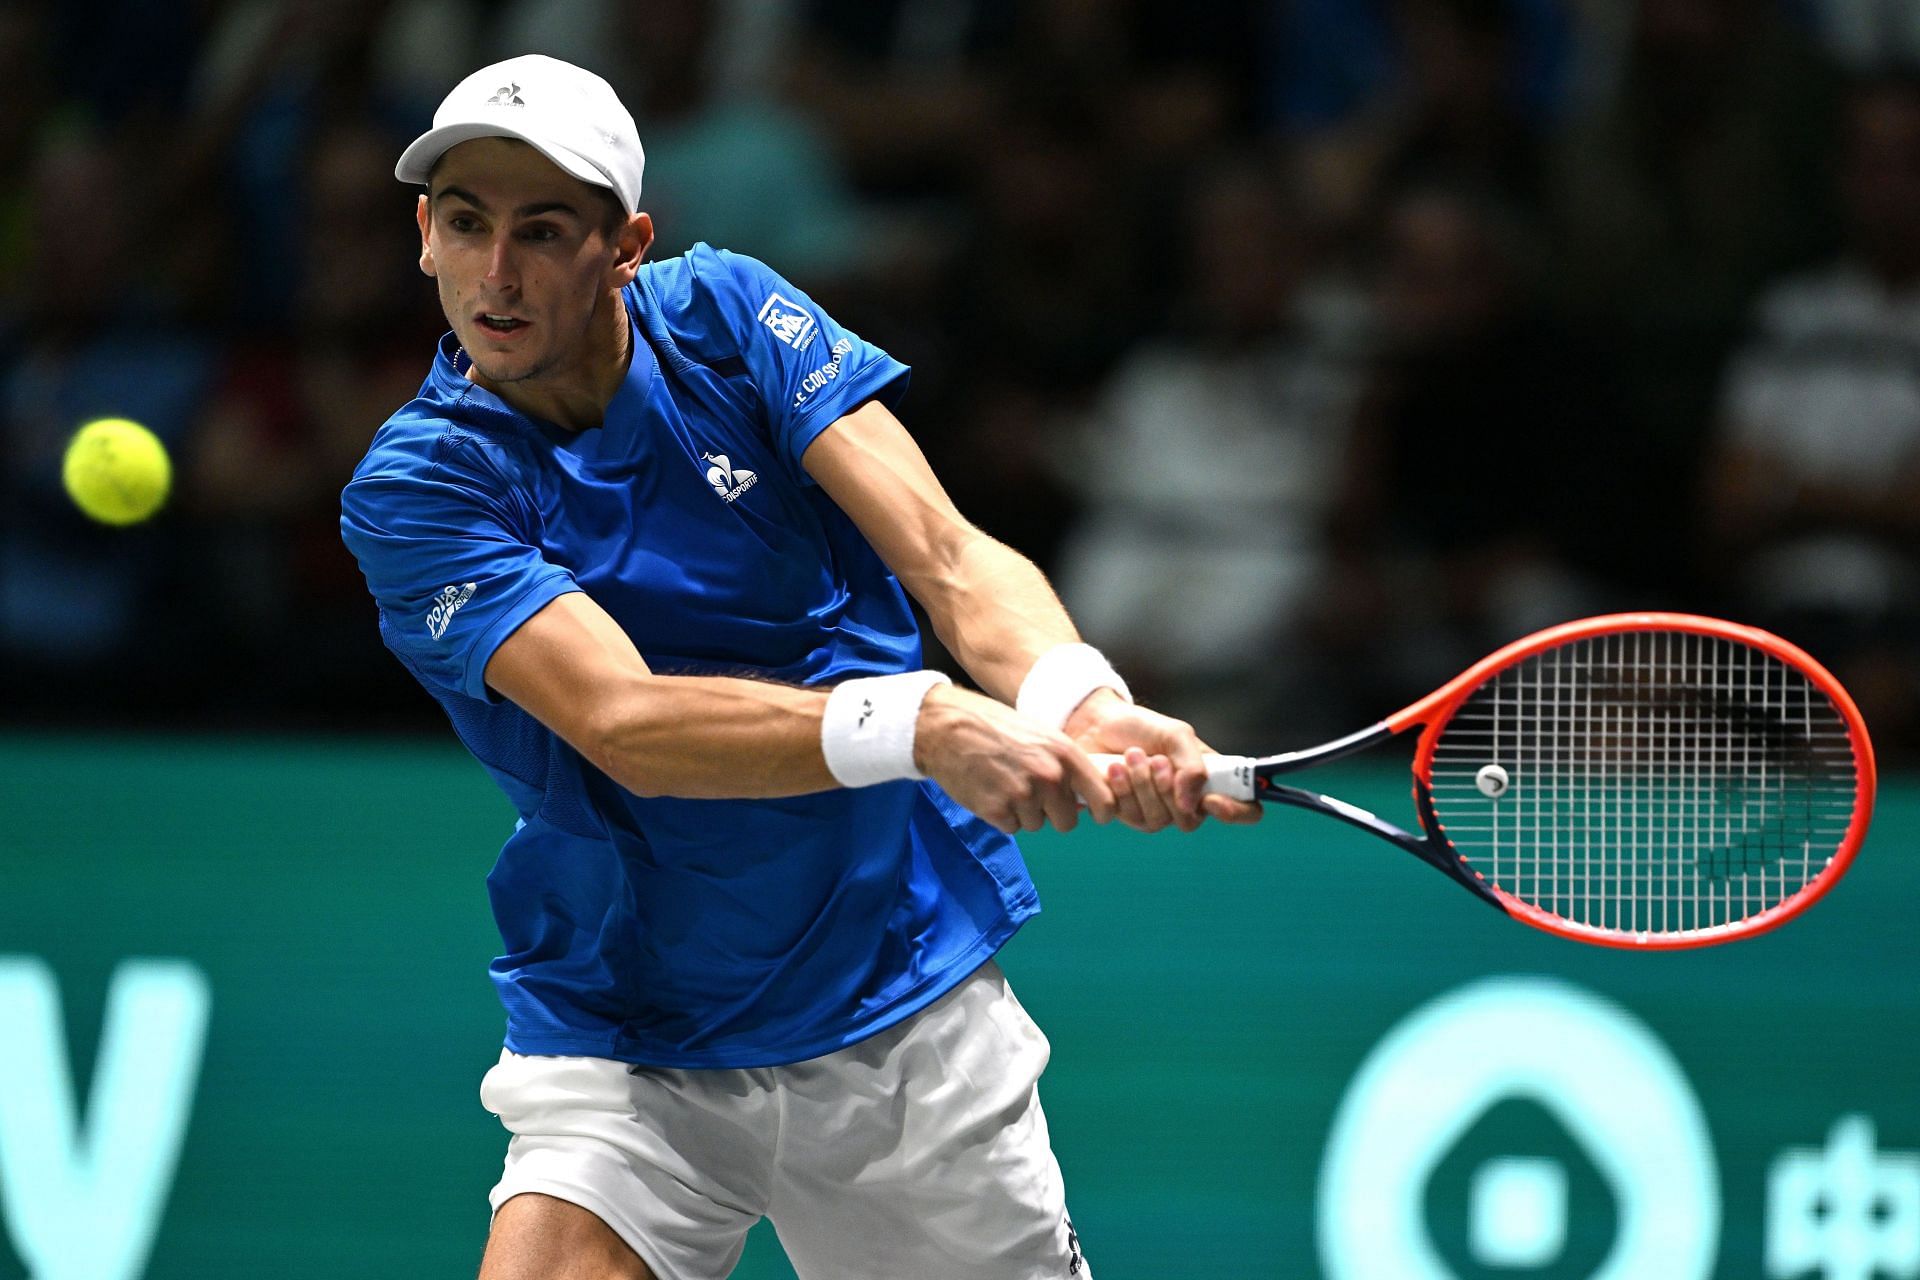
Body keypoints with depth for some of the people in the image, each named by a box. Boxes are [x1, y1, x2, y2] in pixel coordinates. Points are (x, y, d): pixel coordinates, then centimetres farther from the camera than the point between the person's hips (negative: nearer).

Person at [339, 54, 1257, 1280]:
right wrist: (919, 725, -42)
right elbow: (624, 724, -27)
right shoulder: (413, 487, -13)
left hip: (911, 1015, 3)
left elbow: (950, 559, -13)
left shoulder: (727, 313, -4)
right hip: (623, 1060, -2)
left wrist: (1078, 704, -36)